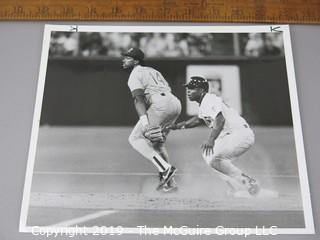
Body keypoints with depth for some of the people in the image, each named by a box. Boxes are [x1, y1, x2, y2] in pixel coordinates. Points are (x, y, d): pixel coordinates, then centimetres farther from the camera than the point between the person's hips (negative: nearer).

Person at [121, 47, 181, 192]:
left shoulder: (135, 75, 5)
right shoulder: (153, 71, 31)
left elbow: (138, 98, -11)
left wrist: (145, 123, -24)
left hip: (161, 104, -9)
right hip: (176, 103, 9)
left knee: (135, 138, -3)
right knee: (157, 142, 21)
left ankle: (165, 169, -15)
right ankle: (168, 181, 20)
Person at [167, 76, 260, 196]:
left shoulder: (210, 100, -14)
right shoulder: (203, 104, 17)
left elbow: (220, 119, -30)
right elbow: (199, 119, 34)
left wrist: (211, 139, -43)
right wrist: (178, 125, 25)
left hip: (241, 133, -11)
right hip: (228, 137, 11)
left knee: (214, 158, -21)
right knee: (208, 154, 14)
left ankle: (248, 184, -8)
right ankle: (238, 188, 13)